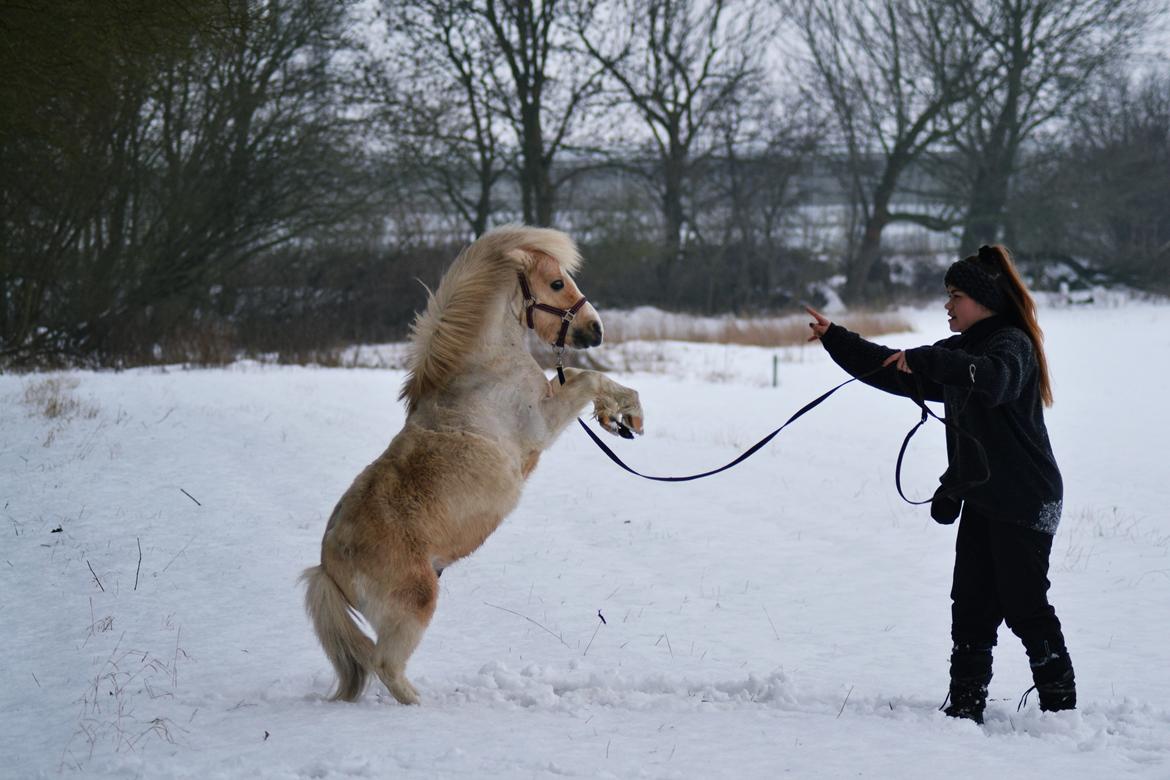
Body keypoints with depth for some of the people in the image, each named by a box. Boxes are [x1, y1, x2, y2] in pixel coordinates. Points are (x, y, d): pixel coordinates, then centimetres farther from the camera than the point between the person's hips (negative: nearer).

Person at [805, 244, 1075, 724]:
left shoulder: (1012, 343, -11)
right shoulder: (958, 352, 17)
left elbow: (995, 378, -35)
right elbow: (893, 372, 17)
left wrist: (927, 359, -43)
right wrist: (835, 339, 10)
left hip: (1025, 503, -9)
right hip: (981, 499, 9)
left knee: (1024, 606, -5)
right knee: (971, 607, 6)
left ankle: (1060, 704, 3)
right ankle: (966, 705, 10)